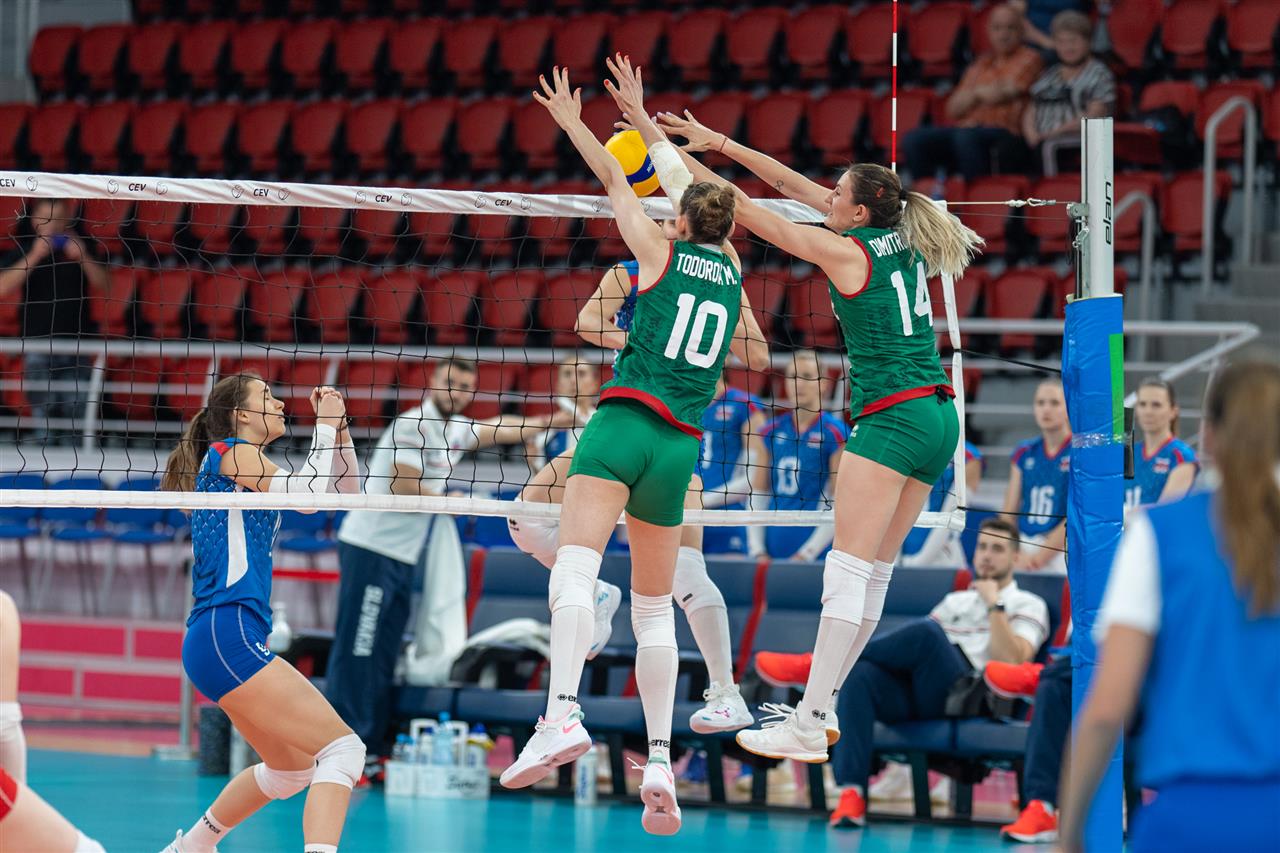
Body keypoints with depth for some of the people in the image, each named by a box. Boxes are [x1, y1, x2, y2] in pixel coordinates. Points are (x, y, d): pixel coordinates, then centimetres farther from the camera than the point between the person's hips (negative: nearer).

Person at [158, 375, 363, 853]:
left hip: (220, 641, 10)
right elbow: (308, 495, -14)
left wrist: (339, 431, 13)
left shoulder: (250, 466, 23)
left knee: (292, 769, 27)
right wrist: (325, 425, -3)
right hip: (227, 634, -10)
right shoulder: (229, 452, -1)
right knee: (343, 750, -18)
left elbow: (345, 495, 26)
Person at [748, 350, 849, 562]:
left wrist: (806, 554, -11)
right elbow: (758, 493, 12)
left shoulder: (836, 433, -3)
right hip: (771, 550, 4)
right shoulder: (770, 431, 10)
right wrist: (757, 549, 2)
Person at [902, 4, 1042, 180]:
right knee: (914, 139, -18)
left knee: (966, 137, -39)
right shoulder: (980, 64, 25)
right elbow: (954, 108, 17)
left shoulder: (1028, 58, 8)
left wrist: (975, 92, 15)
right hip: (966, 127, 6)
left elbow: (998, 94, -4)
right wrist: (980, 93, 2)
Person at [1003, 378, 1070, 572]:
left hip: (1062, 551, -4)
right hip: (1022, 550, 4)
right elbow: (1008, 512, 11)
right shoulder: (1023, 453, 13)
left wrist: (1041, 556, -12)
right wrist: (1016, 554, -4)